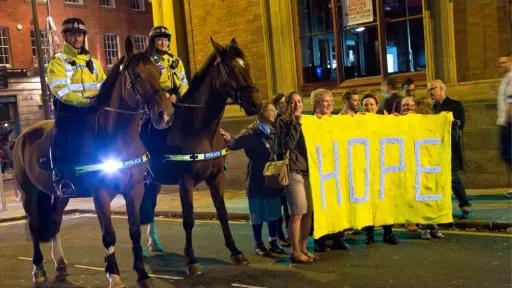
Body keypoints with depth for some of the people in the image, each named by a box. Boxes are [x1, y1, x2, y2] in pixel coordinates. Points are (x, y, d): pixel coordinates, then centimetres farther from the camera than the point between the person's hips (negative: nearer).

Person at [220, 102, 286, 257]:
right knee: (258, 212, 2)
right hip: (258, 180, -6)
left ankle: (273, 242, 24)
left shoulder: (274, 132, 10)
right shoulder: (251, 132, -9)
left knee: (274, 212, 12)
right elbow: (236, 143, -22)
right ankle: (258, 244, 14)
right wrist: (228, 138, -42)